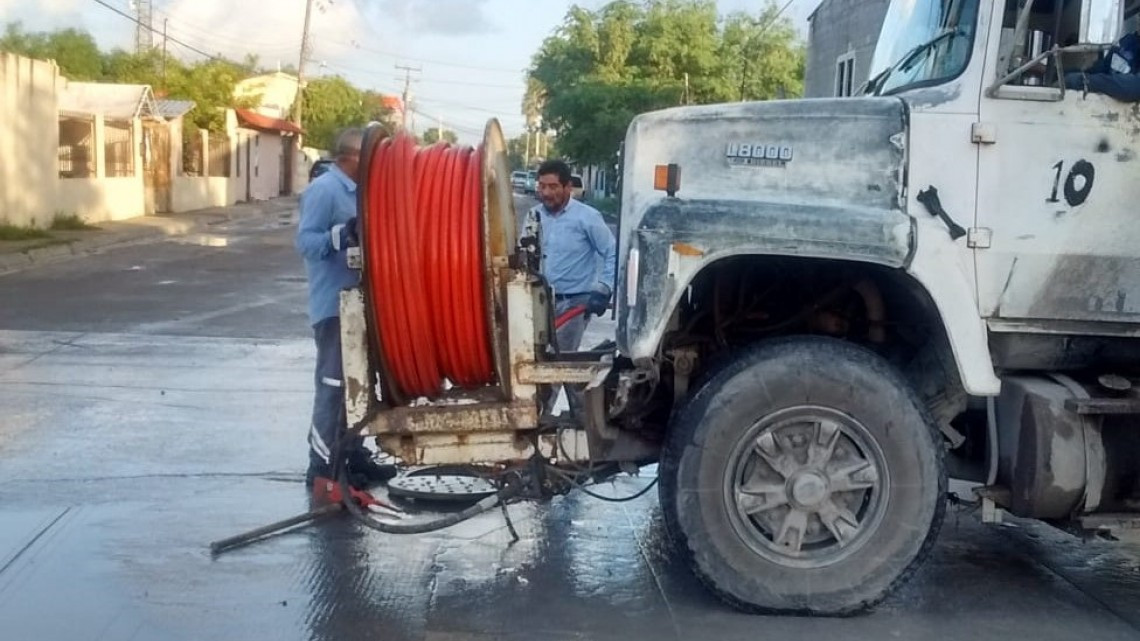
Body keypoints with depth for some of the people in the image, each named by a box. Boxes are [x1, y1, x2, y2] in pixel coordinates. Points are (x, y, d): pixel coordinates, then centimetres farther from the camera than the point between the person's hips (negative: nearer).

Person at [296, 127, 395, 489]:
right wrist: (344, 234, -35)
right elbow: (305, 242, -22)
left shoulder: (355, 191, 13)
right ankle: (323, 468, -1)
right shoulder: (324, 190, -15)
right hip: (335, 305, -9)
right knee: (334, 385, -7)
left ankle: (354, 456, 26)